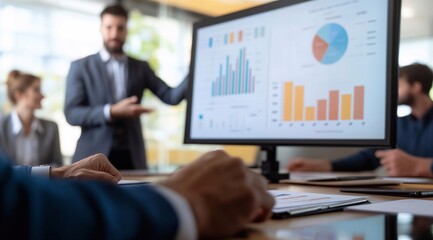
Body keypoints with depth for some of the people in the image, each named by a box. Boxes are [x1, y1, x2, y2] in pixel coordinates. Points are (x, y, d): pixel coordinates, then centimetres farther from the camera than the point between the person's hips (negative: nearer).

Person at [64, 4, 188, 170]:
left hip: (131, 157, 2)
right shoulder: (81, 67, 5)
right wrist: (111, 112, -18)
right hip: (93, 157, -2)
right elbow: (71, 113, -4)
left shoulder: (140, 67, 12)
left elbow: (171, 97, 1)